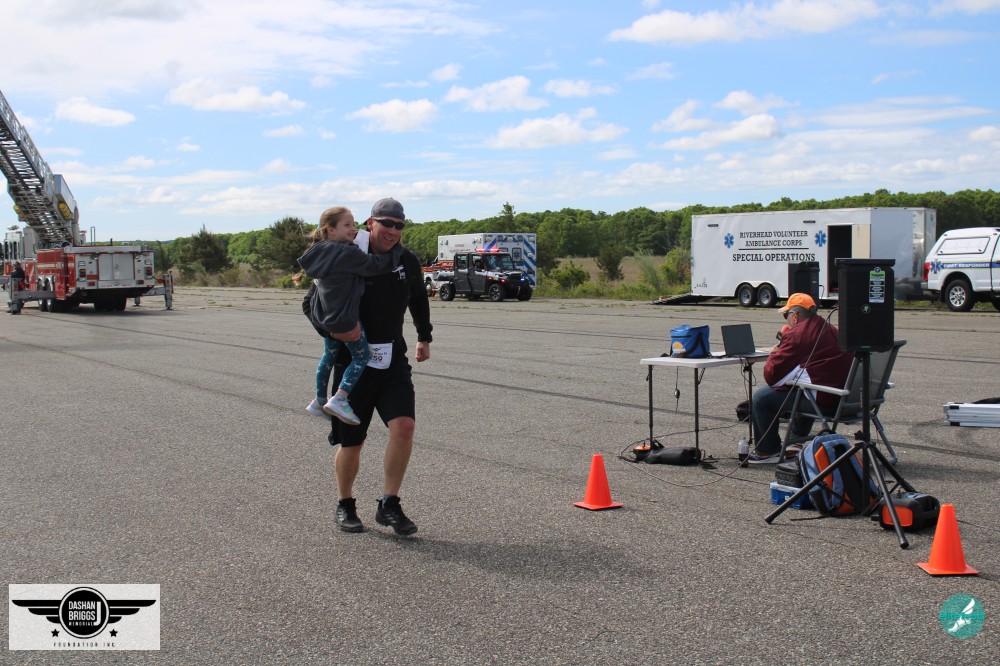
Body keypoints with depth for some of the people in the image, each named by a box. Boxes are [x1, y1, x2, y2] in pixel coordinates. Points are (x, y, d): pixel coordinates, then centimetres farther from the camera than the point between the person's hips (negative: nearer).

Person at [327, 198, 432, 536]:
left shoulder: (408, 262, 4)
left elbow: (418, 299, 24)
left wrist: (424, 337, 25)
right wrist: (334, 328, -18)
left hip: (393, 361, 3)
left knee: (404, 426, -17)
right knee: (351, 443, 5)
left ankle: (388, 505, -4)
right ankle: (345, 506, 29)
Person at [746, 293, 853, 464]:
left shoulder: (794, 335, -10)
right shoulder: (832, 330, 16)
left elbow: (771, 376, -9)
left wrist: (774, 353, 11)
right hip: (844, 397, 9)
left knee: (761, 397, 7)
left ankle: (767, 451, 17)